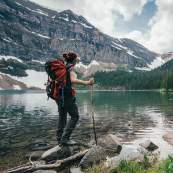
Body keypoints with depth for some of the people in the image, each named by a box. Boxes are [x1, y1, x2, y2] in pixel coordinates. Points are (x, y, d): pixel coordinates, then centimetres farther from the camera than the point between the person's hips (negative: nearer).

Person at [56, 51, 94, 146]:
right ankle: (65, 139, 2)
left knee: (62, 117, 17)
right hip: (67, 96, -8)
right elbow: (73, 80, -30)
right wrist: (87, 82, -32)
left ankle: (59, 138, 23)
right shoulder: (72, 68, -10)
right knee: (75, 116, 4)